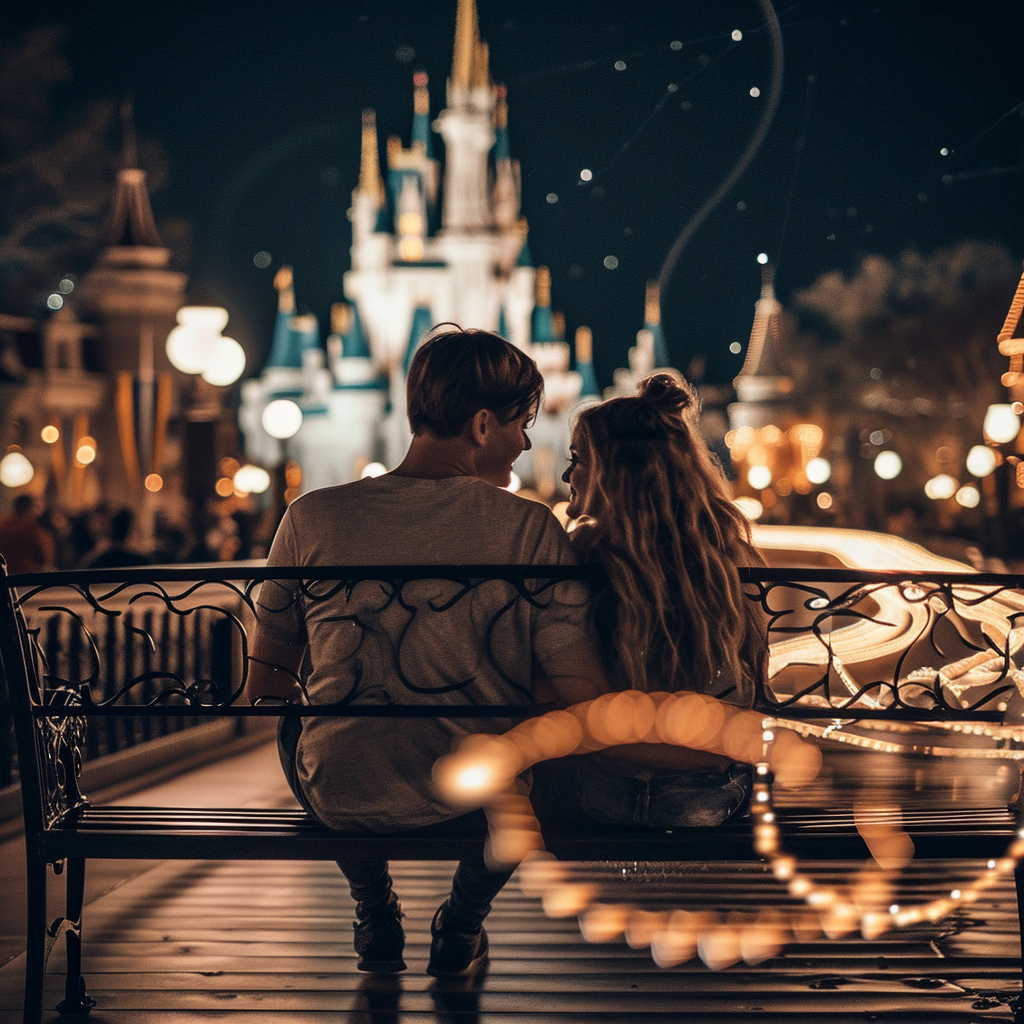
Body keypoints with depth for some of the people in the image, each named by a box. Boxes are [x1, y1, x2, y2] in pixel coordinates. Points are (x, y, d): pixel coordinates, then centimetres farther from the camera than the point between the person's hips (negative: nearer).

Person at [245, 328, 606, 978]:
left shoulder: (313, 518, -6)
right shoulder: (532, 530, -11)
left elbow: (265, 690, 4)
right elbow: (586, 701, -12)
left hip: (340, 798, 1)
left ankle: (375, 913, 41)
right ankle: (464, 922, 34)